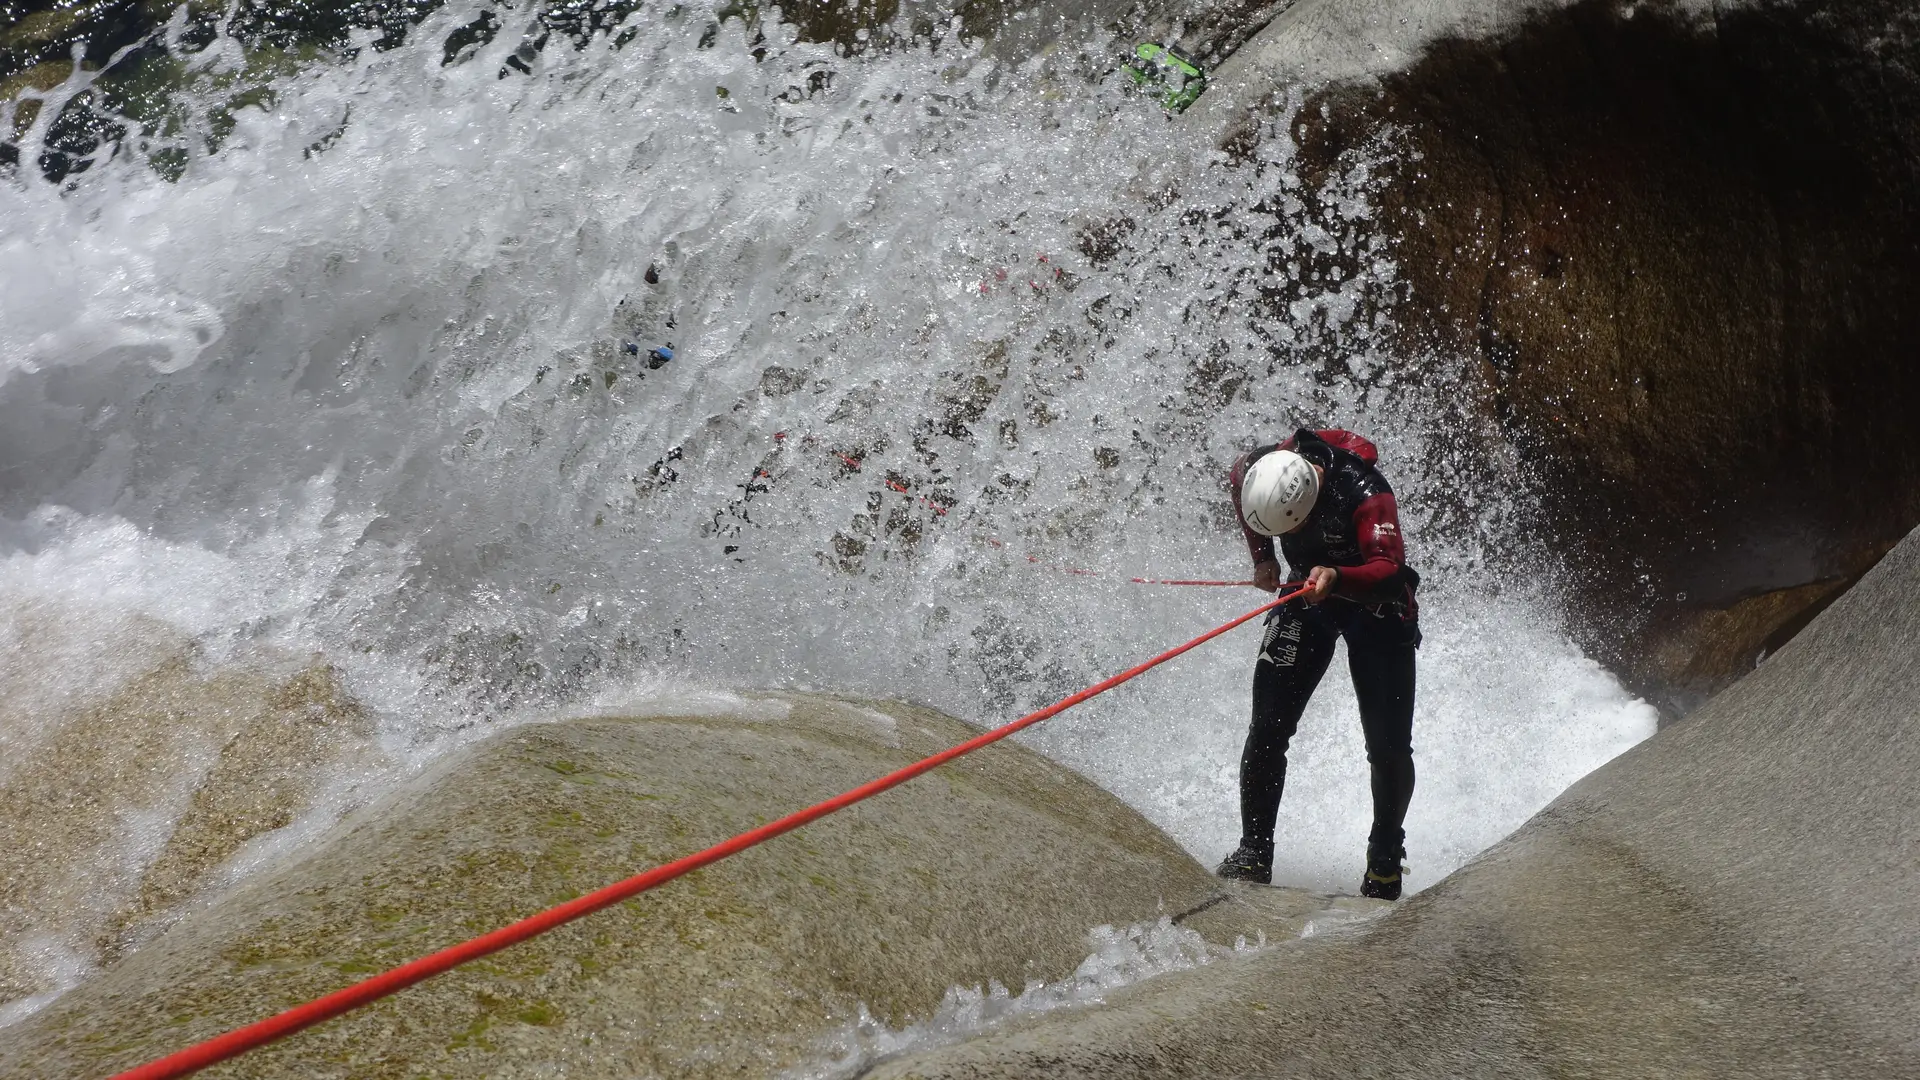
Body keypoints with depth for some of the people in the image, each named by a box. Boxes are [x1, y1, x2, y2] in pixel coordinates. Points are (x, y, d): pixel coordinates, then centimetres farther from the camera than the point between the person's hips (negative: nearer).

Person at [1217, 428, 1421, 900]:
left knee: (1388, 745, -4)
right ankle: (1254, 851, -2)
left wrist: (1337, 577, -63)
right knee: (1268, 728, -10)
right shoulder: (1259, 470, -21)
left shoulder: (1365, 493, -36)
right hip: (1306, 593, 3)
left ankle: (1386, 856, 18)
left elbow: (1388, 569, -44)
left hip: (1375, 602, -3)